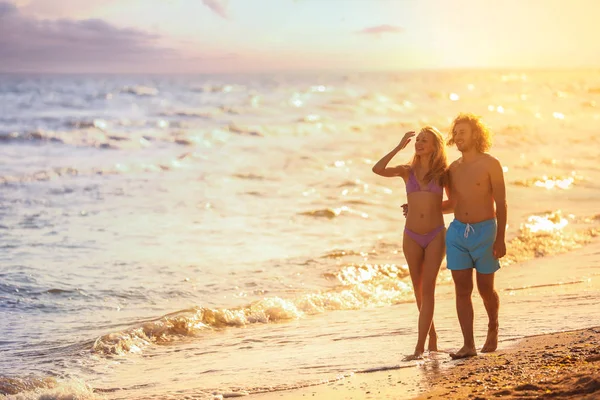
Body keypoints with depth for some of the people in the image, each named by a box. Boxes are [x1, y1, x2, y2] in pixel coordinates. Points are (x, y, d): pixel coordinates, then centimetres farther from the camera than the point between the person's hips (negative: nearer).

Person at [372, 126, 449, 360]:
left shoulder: (442, 173, 2)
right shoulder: (407, 171, 4)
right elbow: (378, 170, -12)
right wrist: (399, 147, -9)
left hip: (436, 236, -2)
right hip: (412, 237, 2)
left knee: (427, 290, -8)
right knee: (419, 290, 11)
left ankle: (420, 347, -11)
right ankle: (432, 336, 29)